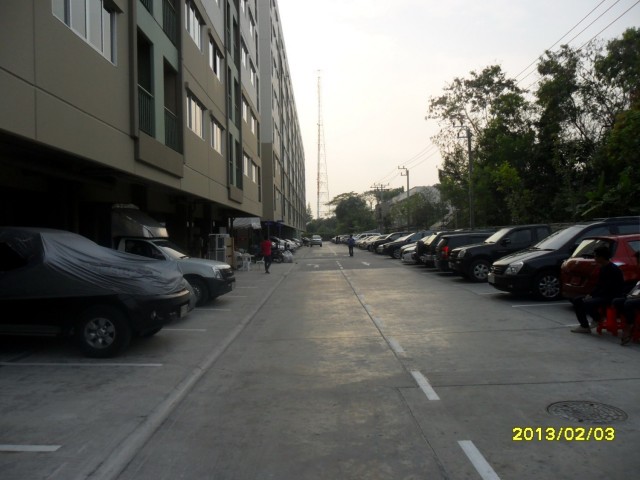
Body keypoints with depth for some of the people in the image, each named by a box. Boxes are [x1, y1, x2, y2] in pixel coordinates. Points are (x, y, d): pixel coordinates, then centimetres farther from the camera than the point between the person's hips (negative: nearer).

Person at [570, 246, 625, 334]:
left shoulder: (613, 270, -19)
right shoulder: (603, 268, 11)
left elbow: (608, 289, -23)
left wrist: (592, 296, -19)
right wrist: (590, 295, 0)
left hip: (611, 297, -10)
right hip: (601, 295, 10)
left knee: (586, 303, -31)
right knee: (576, 300, 1)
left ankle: (597, 319, -1)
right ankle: (584, 326, 1)